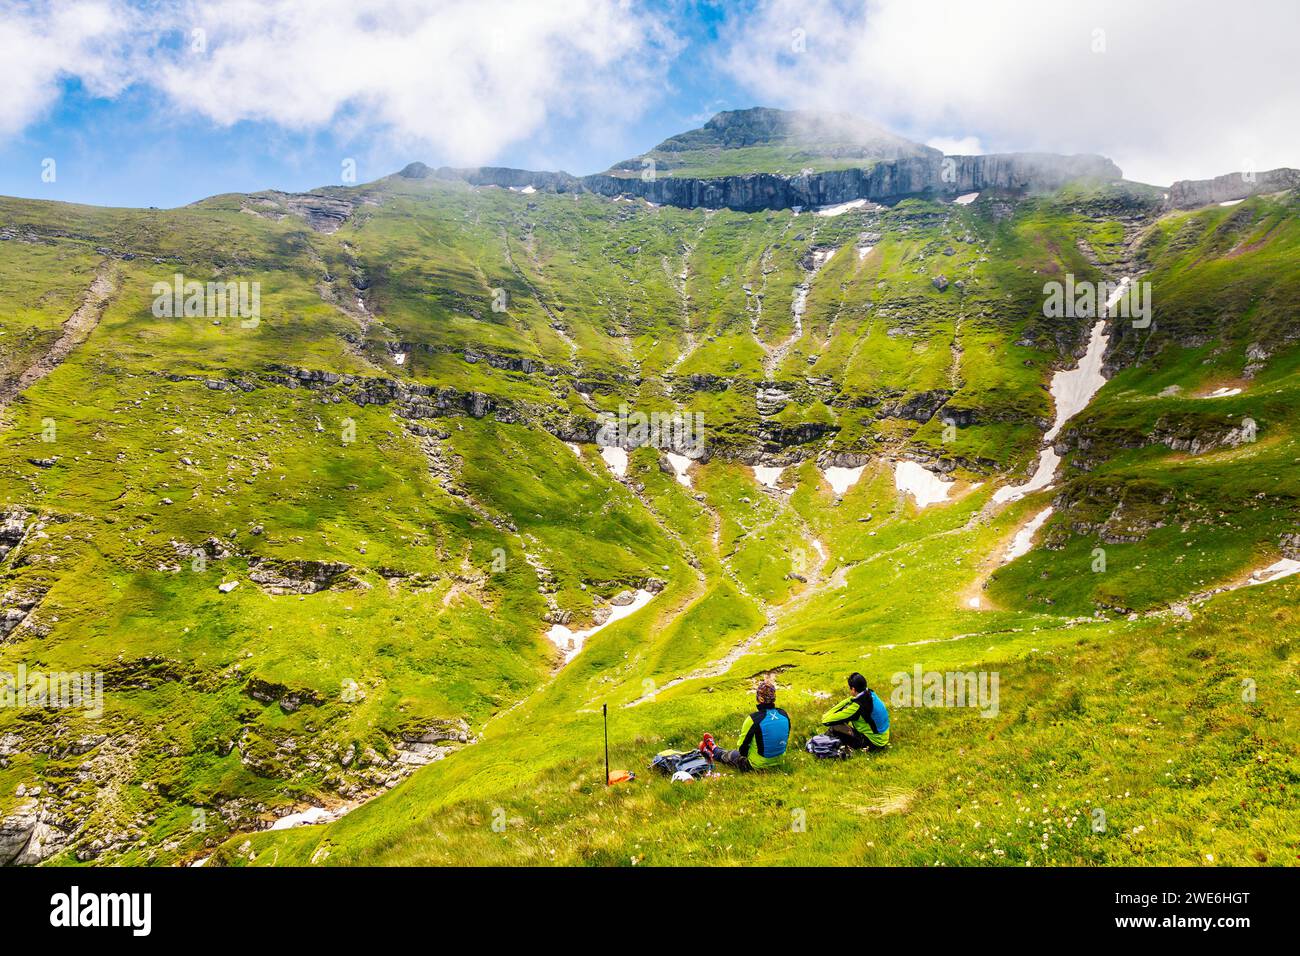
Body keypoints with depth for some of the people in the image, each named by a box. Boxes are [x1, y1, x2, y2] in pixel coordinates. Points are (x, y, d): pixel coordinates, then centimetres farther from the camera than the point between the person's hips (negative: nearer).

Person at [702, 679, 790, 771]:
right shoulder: (784, 715, -9)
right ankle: (715, 749, 55)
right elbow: (785, 740, 6)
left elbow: (742, 747, -13)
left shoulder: (753, 719, -25)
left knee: (728, 755, 25)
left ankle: (714, 751, 54)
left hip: (756, 765, -5)